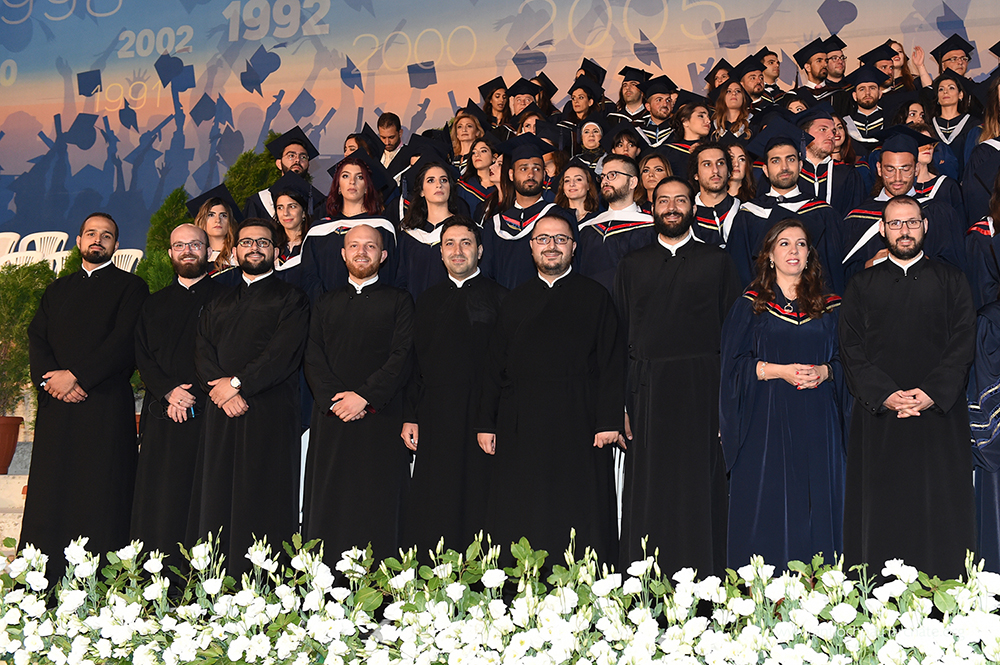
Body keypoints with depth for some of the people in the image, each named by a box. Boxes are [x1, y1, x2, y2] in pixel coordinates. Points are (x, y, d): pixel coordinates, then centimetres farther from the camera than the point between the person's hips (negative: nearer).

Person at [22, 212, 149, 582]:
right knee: (48, 495, 0)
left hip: (105, 404, -4)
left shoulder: (130, 287, 7)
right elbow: (36, 339, 13)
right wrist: (49, 377, -7)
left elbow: (125, 343, -6)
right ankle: (45, 590, 5)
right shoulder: (57, 290, 23)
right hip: (56, 406, 5)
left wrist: (75, 375, -13)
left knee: (101, 495, -7)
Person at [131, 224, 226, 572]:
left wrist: (193, 394, -11)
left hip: (209, 411, -3)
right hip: (163, 417, 4)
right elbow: (142, 357, 11)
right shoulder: (154, 304, 20)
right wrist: (168, 391, -6)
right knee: (158, 501, 0)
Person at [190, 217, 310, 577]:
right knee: (216, 503, 1)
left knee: (263, 505, -7)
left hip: (271, 415, -5)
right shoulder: (218, 304, 23)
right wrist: (219, 386, -8)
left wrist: (237, 383, -11)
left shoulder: (291, 298, 6)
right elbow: (202, 352, 11)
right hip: (221, 415, 5)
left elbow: (283, 353, -7)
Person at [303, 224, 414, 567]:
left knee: (377, 507, -4)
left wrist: (364, 396, -14)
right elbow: (313, 357, 8)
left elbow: (402, 356, -3)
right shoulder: (325, 303, 17)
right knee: (328, 506, 1)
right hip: (331, 418, 3)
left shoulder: (399, 301, 8)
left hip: (380, 418, -3)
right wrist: (334, 398, -9)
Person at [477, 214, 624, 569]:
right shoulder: (515, 301, 15)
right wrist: (486, 423, 6)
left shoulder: (595, 297, 7)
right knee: (519, 521, 3)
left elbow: (612, 363, 1)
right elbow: (494, 366, 13)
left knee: (580, 516, -1)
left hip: (578, 426, -2)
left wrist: (609, 421, -8)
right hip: (520, 427, 3)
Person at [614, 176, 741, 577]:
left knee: (699, 489, 0)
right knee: (647, 491, 4)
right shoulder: (632, 266, 14)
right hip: (647, 393, 2)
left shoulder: (717, 262, 9)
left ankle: (704, 584, 7)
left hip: (701, 392, -2)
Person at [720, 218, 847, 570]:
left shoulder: (828, 306, 11)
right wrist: (778, 371, -13)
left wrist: (824, 372, -10)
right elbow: (734, 364, 0)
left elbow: (845, 358, 11)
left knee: (815, 501, 1)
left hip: (816, 422, 2)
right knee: (767, 502, -3)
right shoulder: (750, 305, 5)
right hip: (765, 422, -2)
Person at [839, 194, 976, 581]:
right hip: (878, 416, 0)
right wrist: (885, 395, -11)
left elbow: (963, 345, 1)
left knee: (938, 509, -2)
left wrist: (932, 393, -13)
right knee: (880, 512, 0)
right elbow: (851, 350, 4)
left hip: (939, 412, 0)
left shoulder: (951, 282, 11)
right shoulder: (862, 286, 12)